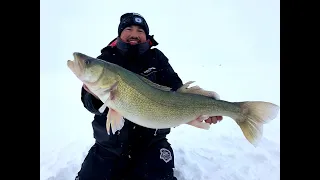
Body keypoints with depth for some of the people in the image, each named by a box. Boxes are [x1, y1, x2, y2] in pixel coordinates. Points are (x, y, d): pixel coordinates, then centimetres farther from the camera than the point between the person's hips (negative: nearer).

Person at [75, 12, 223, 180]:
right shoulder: (105, 59, -3)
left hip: (151, 144, 0)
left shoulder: (156, 58, -2)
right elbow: (88, 101, -7)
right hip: (109, 144, 1)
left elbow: (176, 89, -8)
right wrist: (96, 96, -31)